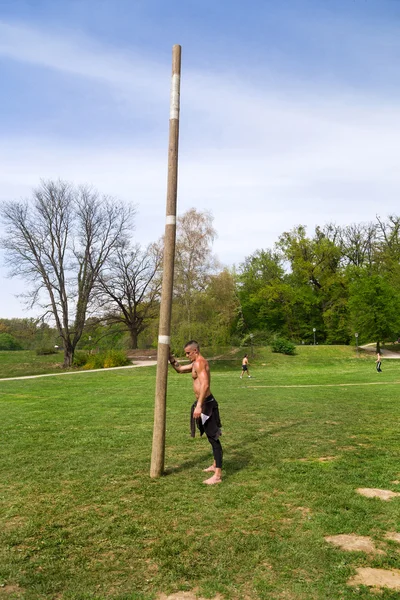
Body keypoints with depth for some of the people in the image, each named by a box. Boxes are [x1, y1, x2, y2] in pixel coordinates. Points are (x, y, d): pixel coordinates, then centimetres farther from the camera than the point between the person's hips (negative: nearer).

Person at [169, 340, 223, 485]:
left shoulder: (199, 363, -16)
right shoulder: (196, 363, 16)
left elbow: (205, 384, -29)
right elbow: (179, 369, 27)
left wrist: (199, 406, -34)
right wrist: (169, 355, 16)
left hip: (206, 403, -11)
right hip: (204, 403, 11)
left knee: (213, 438, -9)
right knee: (211, 436, 21)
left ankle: (218, 475, -7)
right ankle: (215, 465, 35)